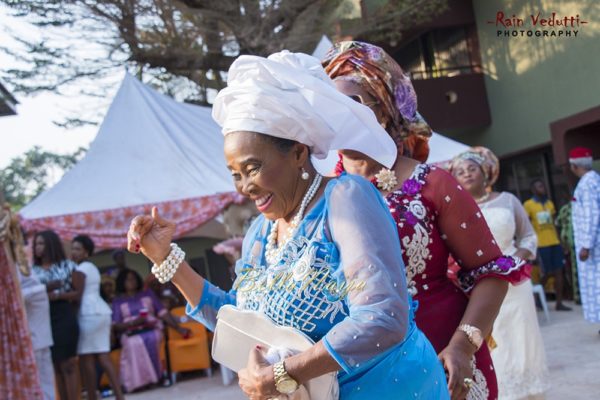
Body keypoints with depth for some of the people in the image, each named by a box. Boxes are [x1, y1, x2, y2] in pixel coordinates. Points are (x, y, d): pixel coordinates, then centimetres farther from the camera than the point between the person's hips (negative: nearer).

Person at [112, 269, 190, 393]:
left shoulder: (148, 293, 17)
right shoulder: (118, 302, 13)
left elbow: (163, 312, 9)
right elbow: (116, 326, 2)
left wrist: (179, 328, -1)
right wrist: (133, 323, -15)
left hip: (152, 330, 1)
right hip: (131, 334, -1)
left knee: (151, 339, -35)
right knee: (135, 343, -36)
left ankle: (157, 376, -32)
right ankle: (138, 381, -34)